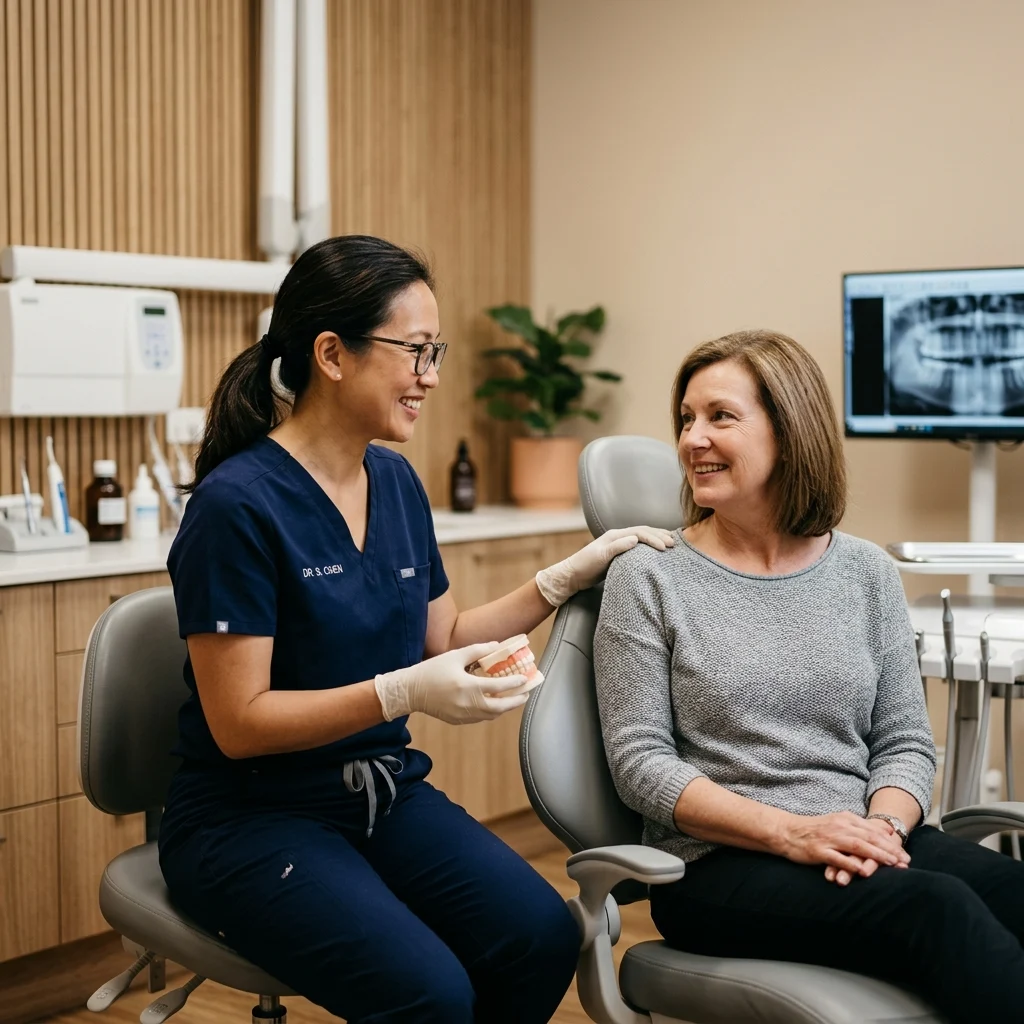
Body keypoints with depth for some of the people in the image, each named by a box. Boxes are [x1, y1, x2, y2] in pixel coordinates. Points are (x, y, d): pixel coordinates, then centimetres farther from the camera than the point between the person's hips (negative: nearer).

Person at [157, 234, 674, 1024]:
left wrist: (572, 574, 6)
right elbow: (238, 722, -18)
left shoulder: (396, 482, 6)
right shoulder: (238, 504, -17)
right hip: (251, 816, -6)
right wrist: (403, 693, -28)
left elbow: (444, 638, 16)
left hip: (384, 793, 7)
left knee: (543, 938, -17)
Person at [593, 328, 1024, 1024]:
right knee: (936, 908, -32)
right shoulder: (647, 580, 3)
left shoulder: (865, 573, 12)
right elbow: (640, 761, -4)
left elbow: (905, 743, 12)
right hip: (719, 863, -4)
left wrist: (883, 825, -12)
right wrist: (791, 831, -16)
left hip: (865, 848, 4)